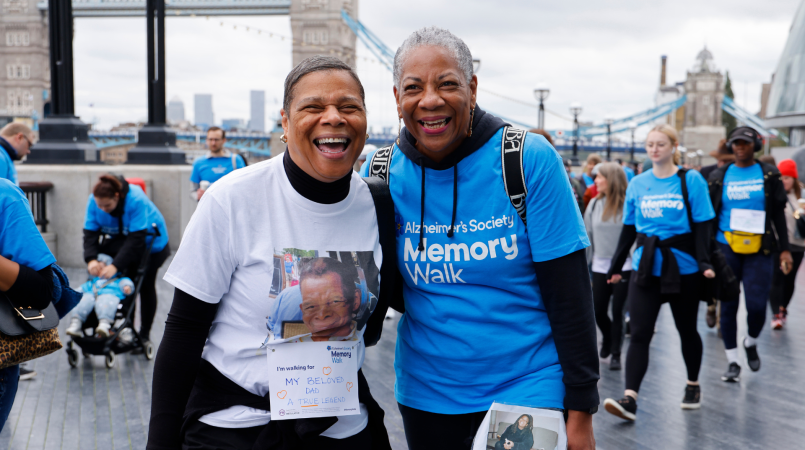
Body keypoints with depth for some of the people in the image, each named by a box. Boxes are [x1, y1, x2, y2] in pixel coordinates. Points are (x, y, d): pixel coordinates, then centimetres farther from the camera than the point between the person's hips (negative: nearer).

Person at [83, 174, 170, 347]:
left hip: (150, 241, -4)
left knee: (145, 286, 3)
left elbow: (136, 239, -39)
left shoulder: (136, 200, -38)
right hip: (120, 240, 4)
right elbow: (90, 232, -22)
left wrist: (116, 266, -45)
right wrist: (91, 259, -39)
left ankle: (144, 334, 13)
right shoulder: (94, 200, -22)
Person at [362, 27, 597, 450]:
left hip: (528, 388, -3)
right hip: (425, 394, 3)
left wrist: (580, 410, -11)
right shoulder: (382, 172, -4)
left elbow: (569, 292, -11)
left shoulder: (530, 160, -13)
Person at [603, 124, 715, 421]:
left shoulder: (691, 180, -3)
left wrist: (704, 262, -17)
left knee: (686, 329, 13)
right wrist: (616, 267, 10)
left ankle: (693, 386, 34)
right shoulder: (637, 184, 6)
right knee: (639, 333, -7)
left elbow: (702, 226, -6)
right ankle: (630, 399, -13)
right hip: (645, 267, 2)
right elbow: (628, 229, 11)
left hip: (682, 266, -2)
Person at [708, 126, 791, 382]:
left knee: (757, 305, -7)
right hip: (727, 248, 1)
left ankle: (751, 342, 25)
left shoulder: (769, 175, 5)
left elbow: (778, 215, 7)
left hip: (759, 250, -1)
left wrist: (784, 249, 1)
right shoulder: (719, 176, 7)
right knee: (728, 305, 1)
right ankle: (732, 362, 12)